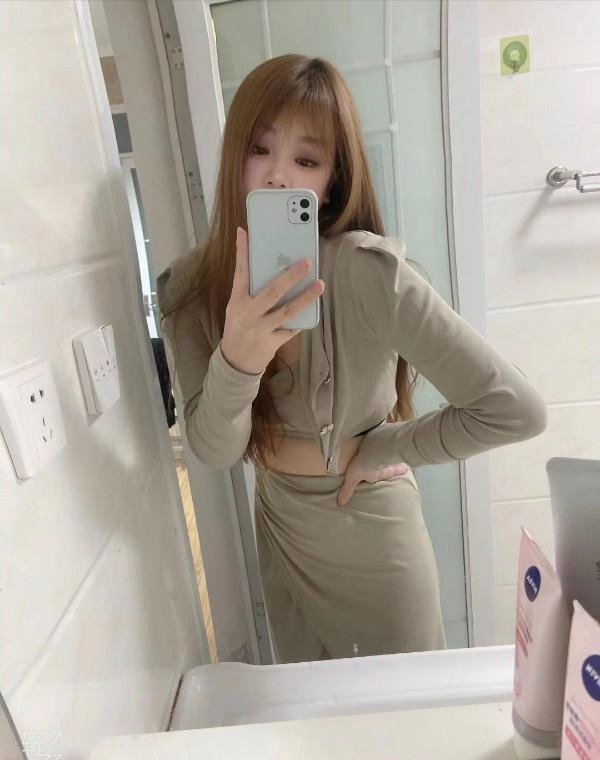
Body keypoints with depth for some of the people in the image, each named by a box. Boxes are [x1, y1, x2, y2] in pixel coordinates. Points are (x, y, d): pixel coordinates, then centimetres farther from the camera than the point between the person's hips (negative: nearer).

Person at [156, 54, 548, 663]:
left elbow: (516, 409, -27)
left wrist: (378, 450, -18)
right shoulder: (190, 286, -14)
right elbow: (214, 449, -16)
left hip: (375, 537, -3)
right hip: (281, 535, 4)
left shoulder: (367, 271, -29)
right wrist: (237, 358, -36)